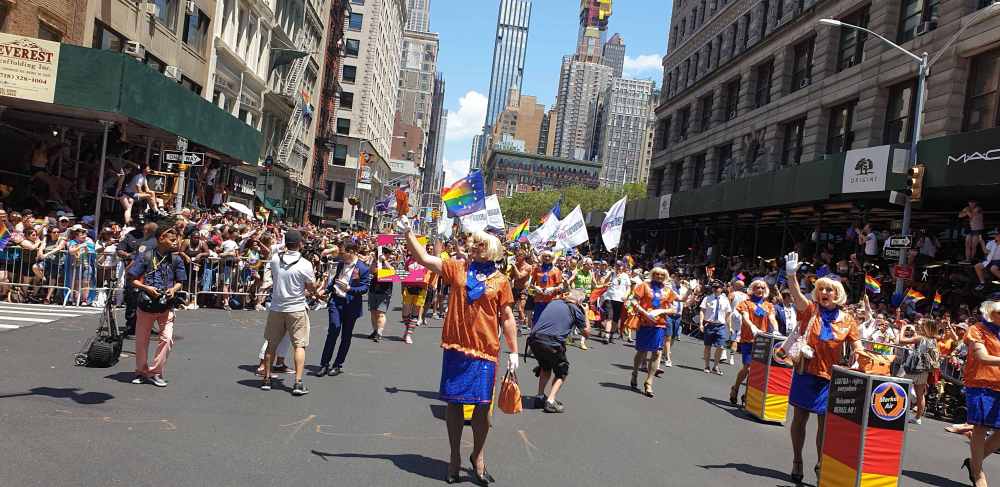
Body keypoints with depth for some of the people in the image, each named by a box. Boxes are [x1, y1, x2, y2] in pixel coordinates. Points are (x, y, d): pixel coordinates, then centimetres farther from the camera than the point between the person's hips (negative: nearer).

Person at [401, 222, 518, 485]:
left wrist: (513, 351, 2)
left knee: (482, 405, 3)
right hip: (455, 348, 1)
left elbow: (507, 318, 4)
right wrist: (408, 233, -8)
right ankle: (455, 457, 25)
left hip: (485, 351, -1)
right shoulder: (458, 268, 4)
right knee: (454, 402, 9)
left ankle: (478, 456, 25)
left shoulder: (501, 280, 1)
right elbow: (423, 258, 1)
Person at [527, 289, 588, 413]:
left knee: (545, 366, 32)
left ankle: (540, 397, 29)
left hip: (533, 340, 5)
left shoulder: (554, 302, 21)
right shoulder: (576, 310, 8)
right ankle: (550, 401, 3)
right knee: (562, 371, 18)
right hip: (551, 343, -5)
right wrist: (585, 313, 28)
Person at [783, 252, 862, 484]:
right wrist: (791, 275, -39)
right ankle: (797, 462, 21)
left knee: (825, 422, 4)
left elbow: (856, 344, 6)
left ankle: (821, 464, 21)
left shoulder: (847, 320, 2)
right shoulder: (810, 310, -3)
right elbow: (797, 295, -21)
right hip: (806, 371, -1)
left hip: (830, 377, 1)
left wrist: (856, 352, -17)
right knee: (800, 417, 7)